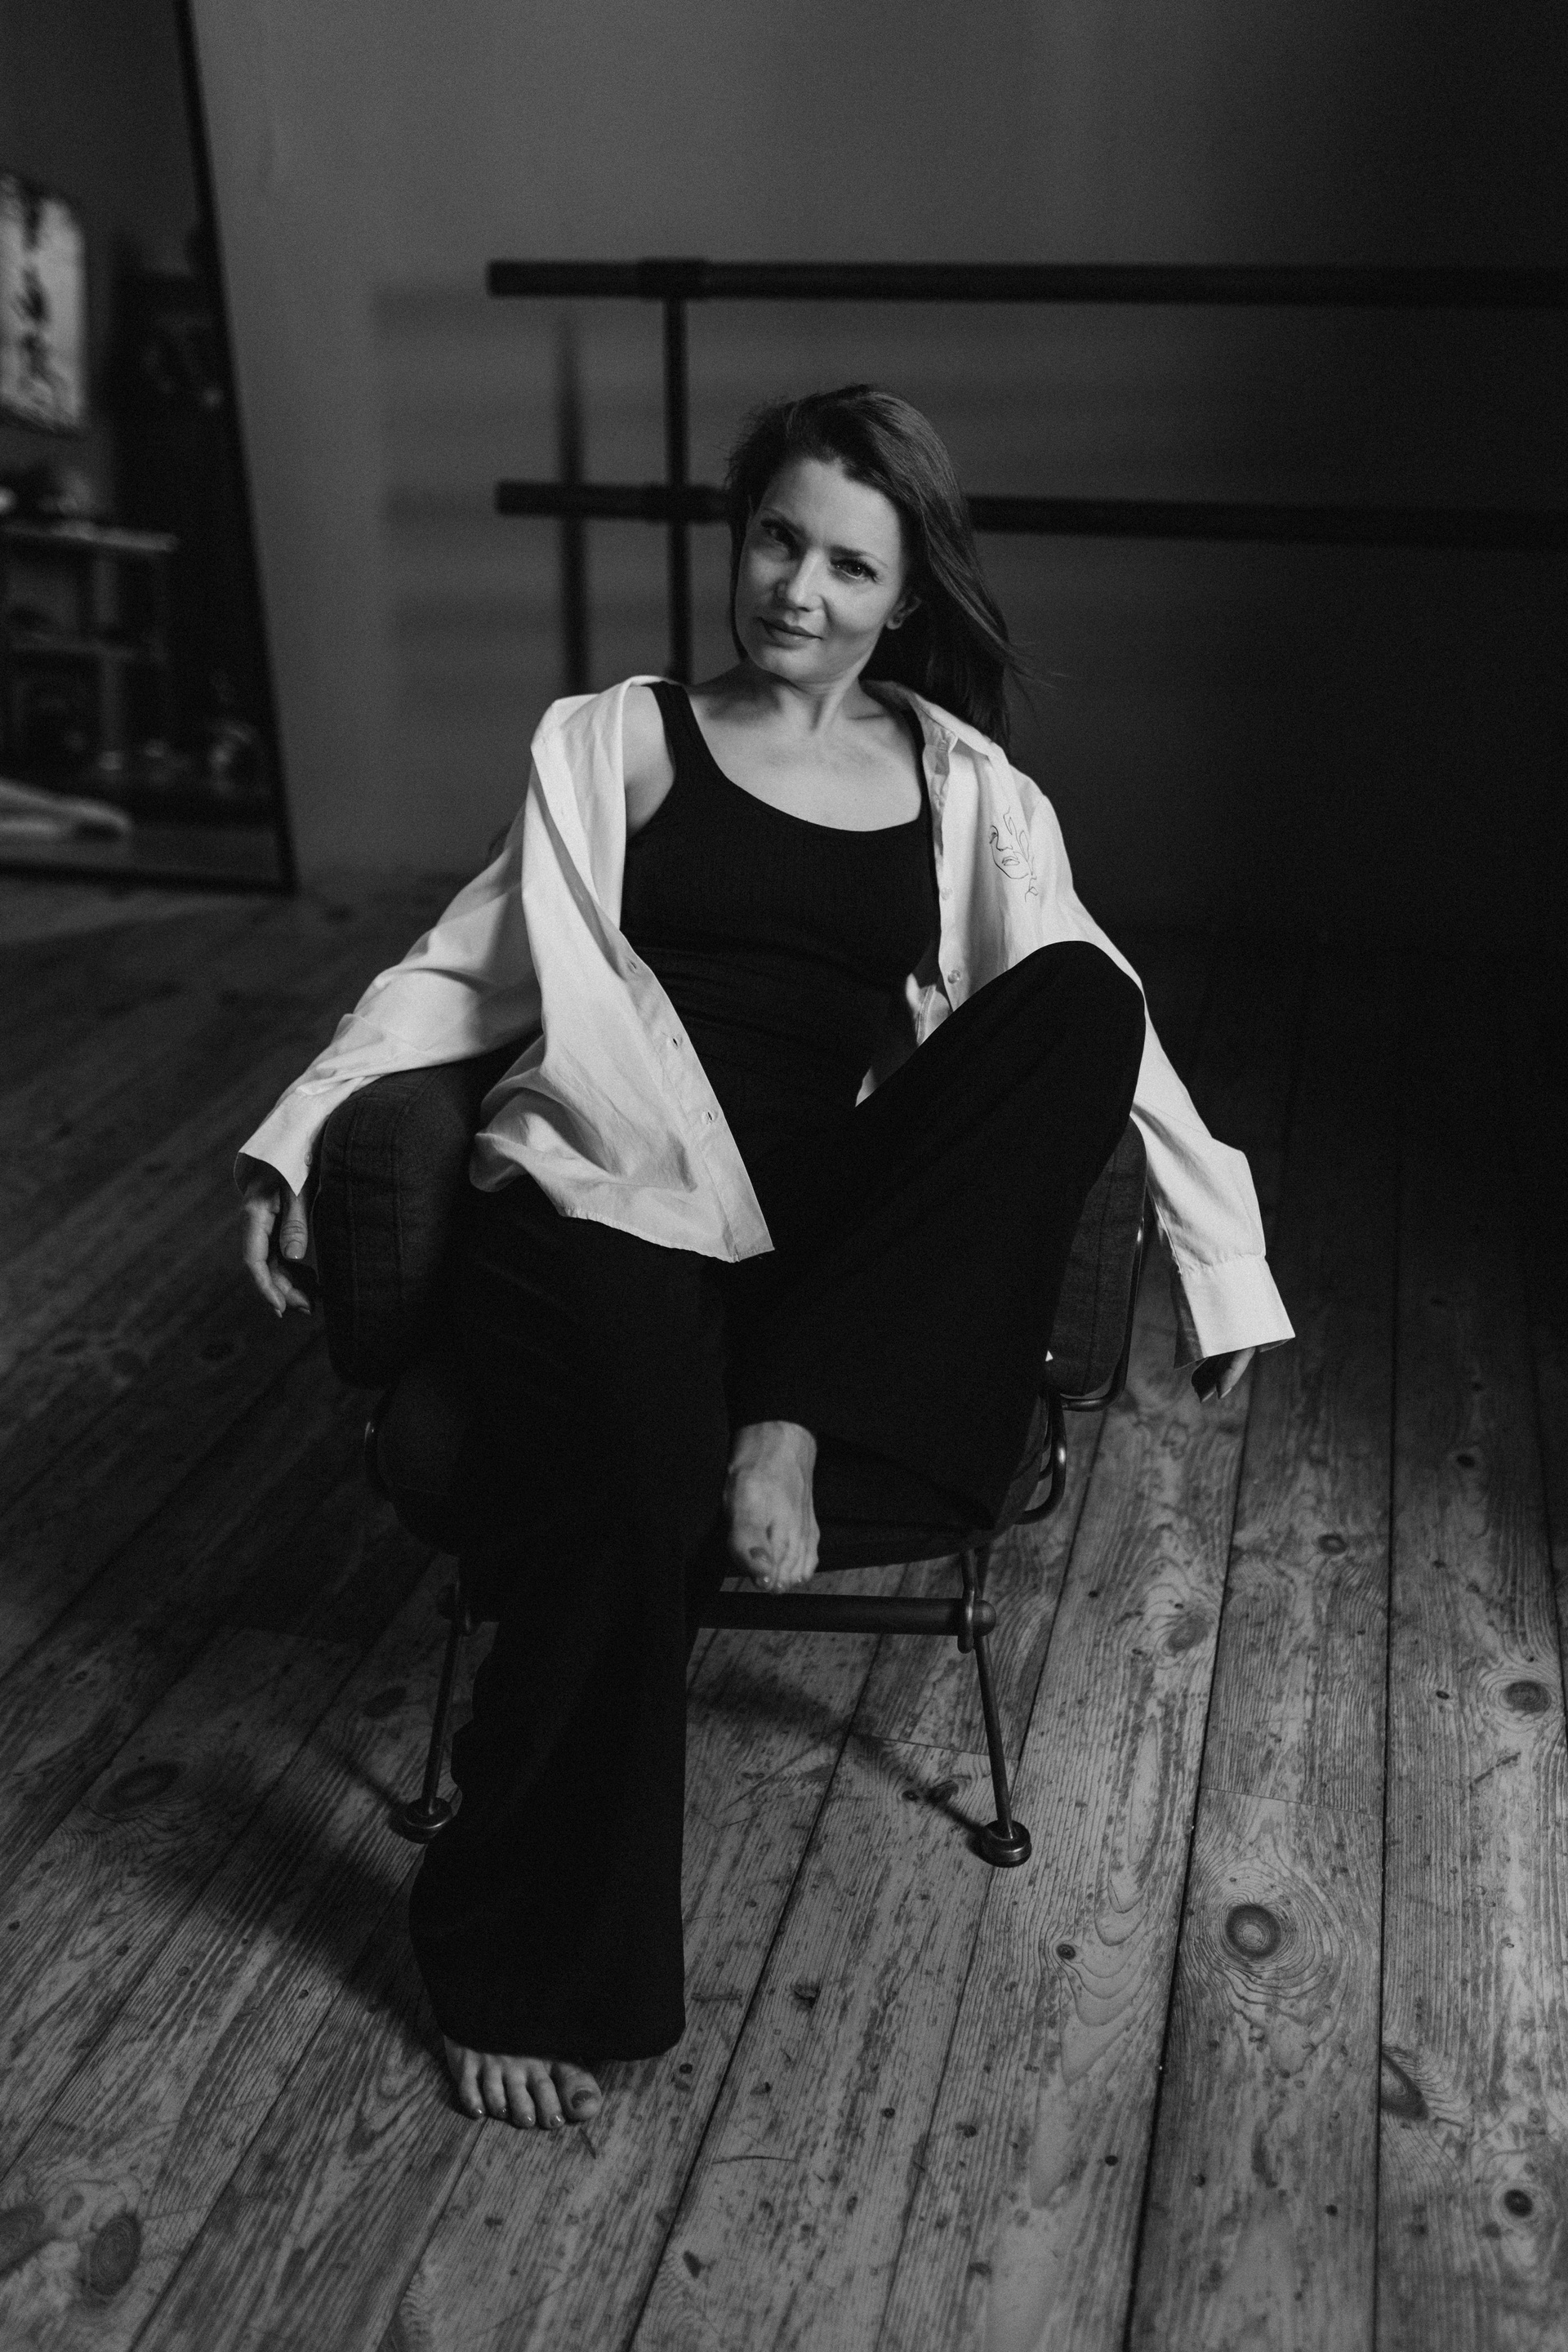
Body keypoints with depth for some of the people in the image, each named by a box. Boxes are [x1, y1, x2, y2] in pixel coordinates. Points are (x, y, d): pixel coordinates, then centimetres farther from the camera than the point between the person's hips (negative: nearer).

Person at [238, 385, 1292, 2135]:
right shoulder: (611, 744, 14)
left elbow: (1093, 1023, 10)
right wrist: (302, 1131, -3)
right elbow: (463, 975, 11)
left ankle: (796, 1425, -24)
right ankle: (519, 1973, -7)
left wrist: (1222, 1257, 2)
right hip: (613, 1192, -2)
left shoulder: (966, 789, 16)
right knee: (635, 1499, -32)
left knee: (1080, 997, -22)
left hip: (836, 1225, 2)